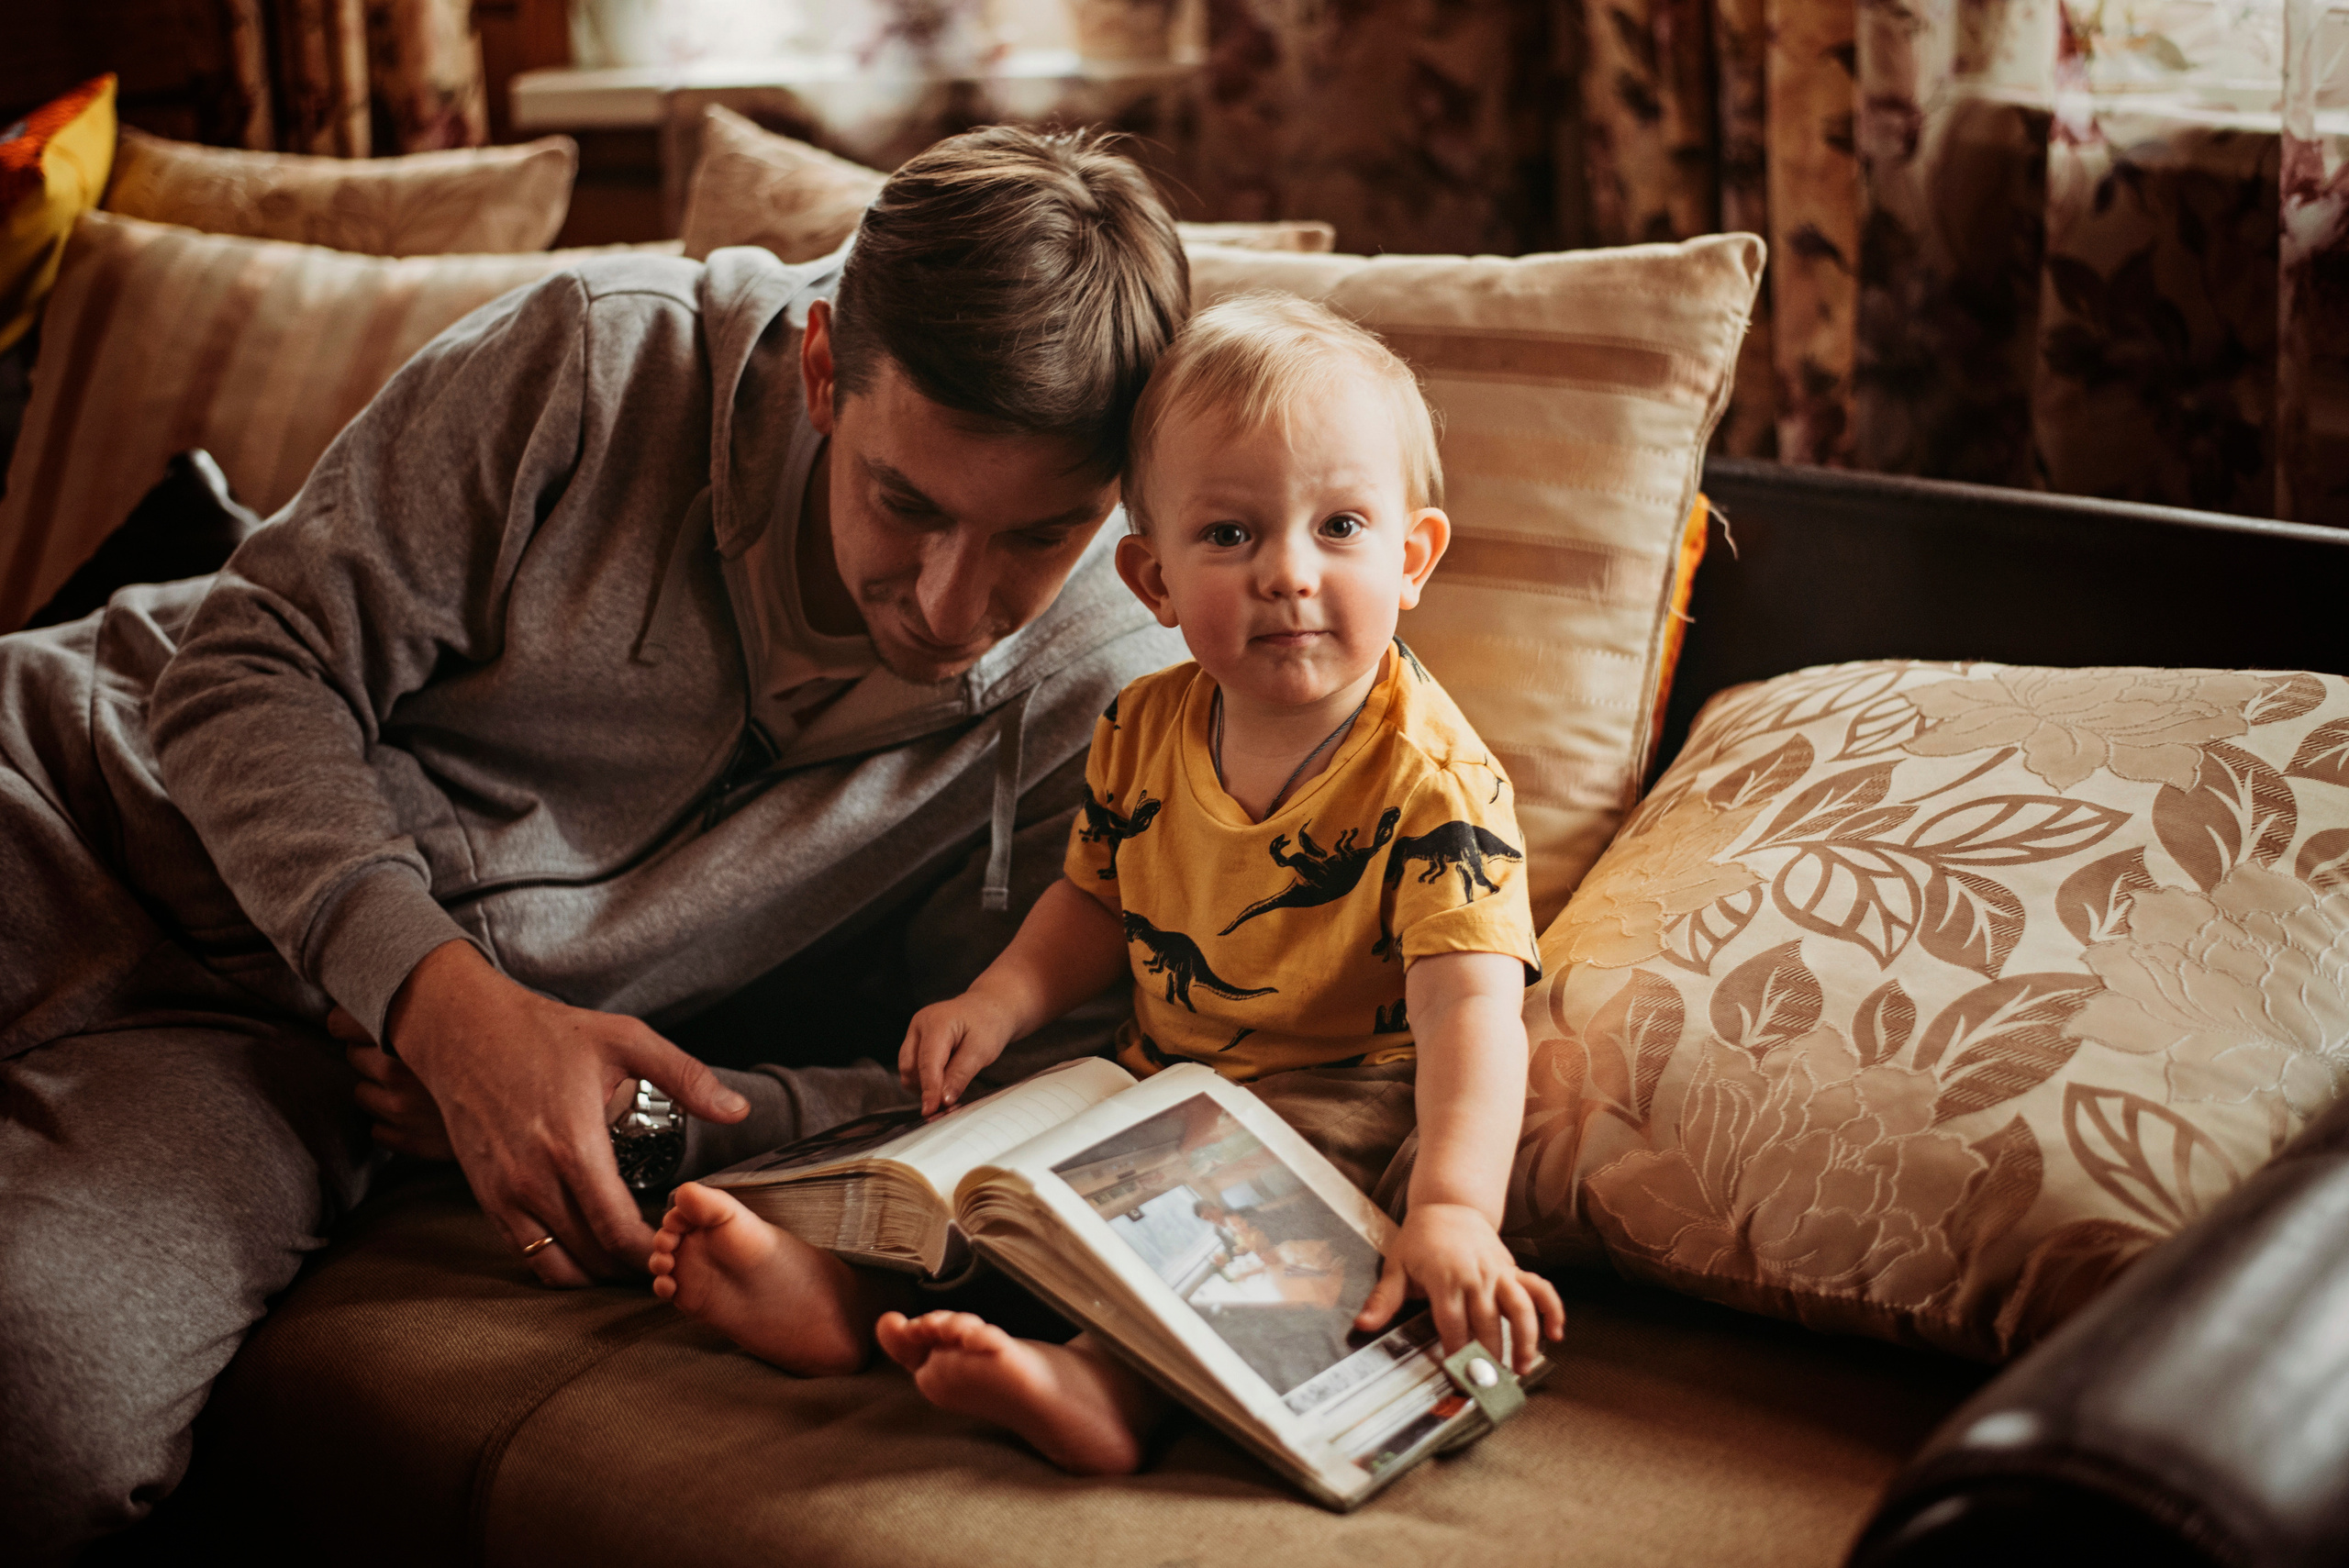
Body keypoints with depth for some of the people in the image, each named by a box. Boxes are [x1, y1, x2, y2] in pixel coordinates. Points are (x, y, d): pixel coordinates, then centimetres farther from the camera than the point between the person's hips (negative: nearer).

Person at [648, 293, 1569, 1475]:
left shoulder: (1434, 779, -20)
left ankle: (1114, 1382, -53)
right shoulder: (1145, 728, -1)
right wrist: (1002, 999, -3)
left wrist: (1454, 1213, -45)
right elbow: (1099, 899, 17)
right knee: (979, 1120, -6)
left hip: (1347, 1109, -7)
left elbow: (1471, 1002, -31)